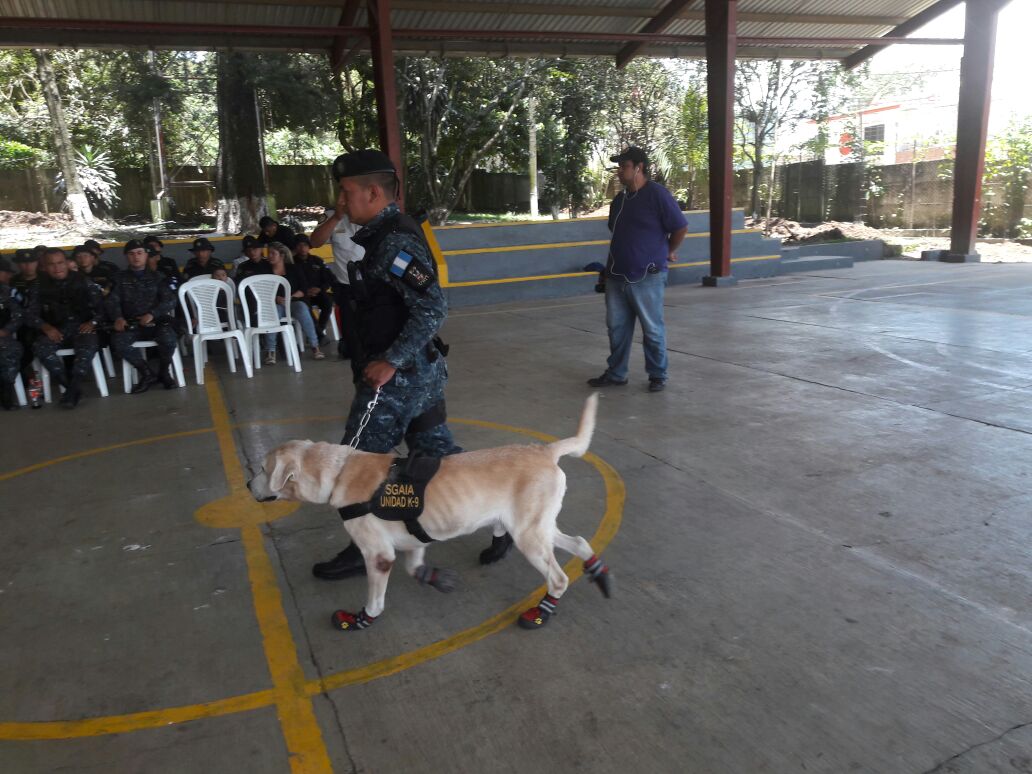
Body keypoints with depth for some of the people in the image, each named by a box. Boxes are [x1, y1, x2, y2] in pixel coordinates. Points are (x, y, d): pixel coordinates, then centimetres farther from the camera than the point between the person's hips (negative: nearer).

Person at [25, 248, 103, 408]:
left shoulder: (83, 281, 7)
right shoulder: (39, 287, 10)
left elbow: (101, 306, 5)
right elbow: (30, 314, 4)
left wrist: (92, 322, -13)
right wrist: (46, 327, -16)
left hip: (81, 328, -2)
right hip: (55, 331, 2)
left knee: (89, 345, -36)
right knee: (40, 346, -31)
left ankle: (71, 391, -29)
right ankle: (72, 389, -27)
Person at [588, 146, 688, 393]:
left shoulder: (657, 195, -9)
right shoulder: (619, 199, 13)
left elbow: (681, 227, -5)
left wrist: (668, 252, 8)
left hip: (646, 278, -7)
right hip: (617, 276, 7)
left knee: (652, 329, 3)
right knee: (617, 327, 11)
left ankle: (657, 375, 17)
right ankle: (616, 374, 22)